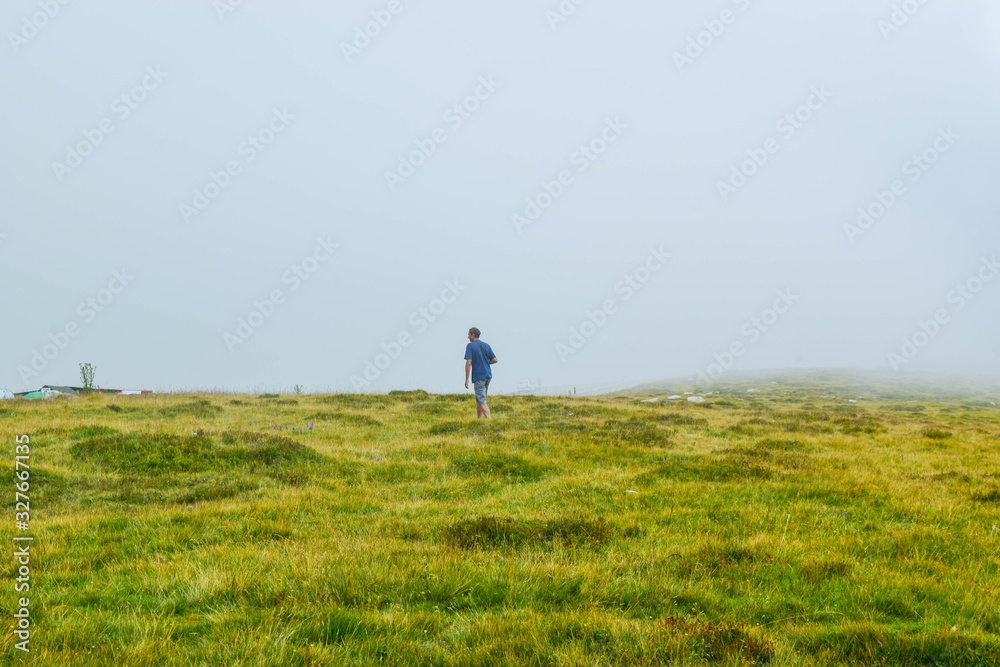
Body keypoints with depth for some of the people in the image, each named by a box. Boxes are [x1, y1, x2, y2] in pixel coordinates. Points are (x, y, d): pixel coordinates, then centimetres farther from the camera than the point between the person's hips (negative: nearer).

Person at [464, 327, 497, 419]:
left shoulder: (470, 346, -8)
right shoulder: (486, 345, 9)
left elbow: (468, 363, -15)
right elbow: (495, 360, 6)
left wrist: (466, 379, -12)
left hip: (478, 376, -7)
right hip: (488, 375, 7)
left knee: (482, 401, -7)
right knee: (478, 399, 18)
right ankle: (478, 419, 21)